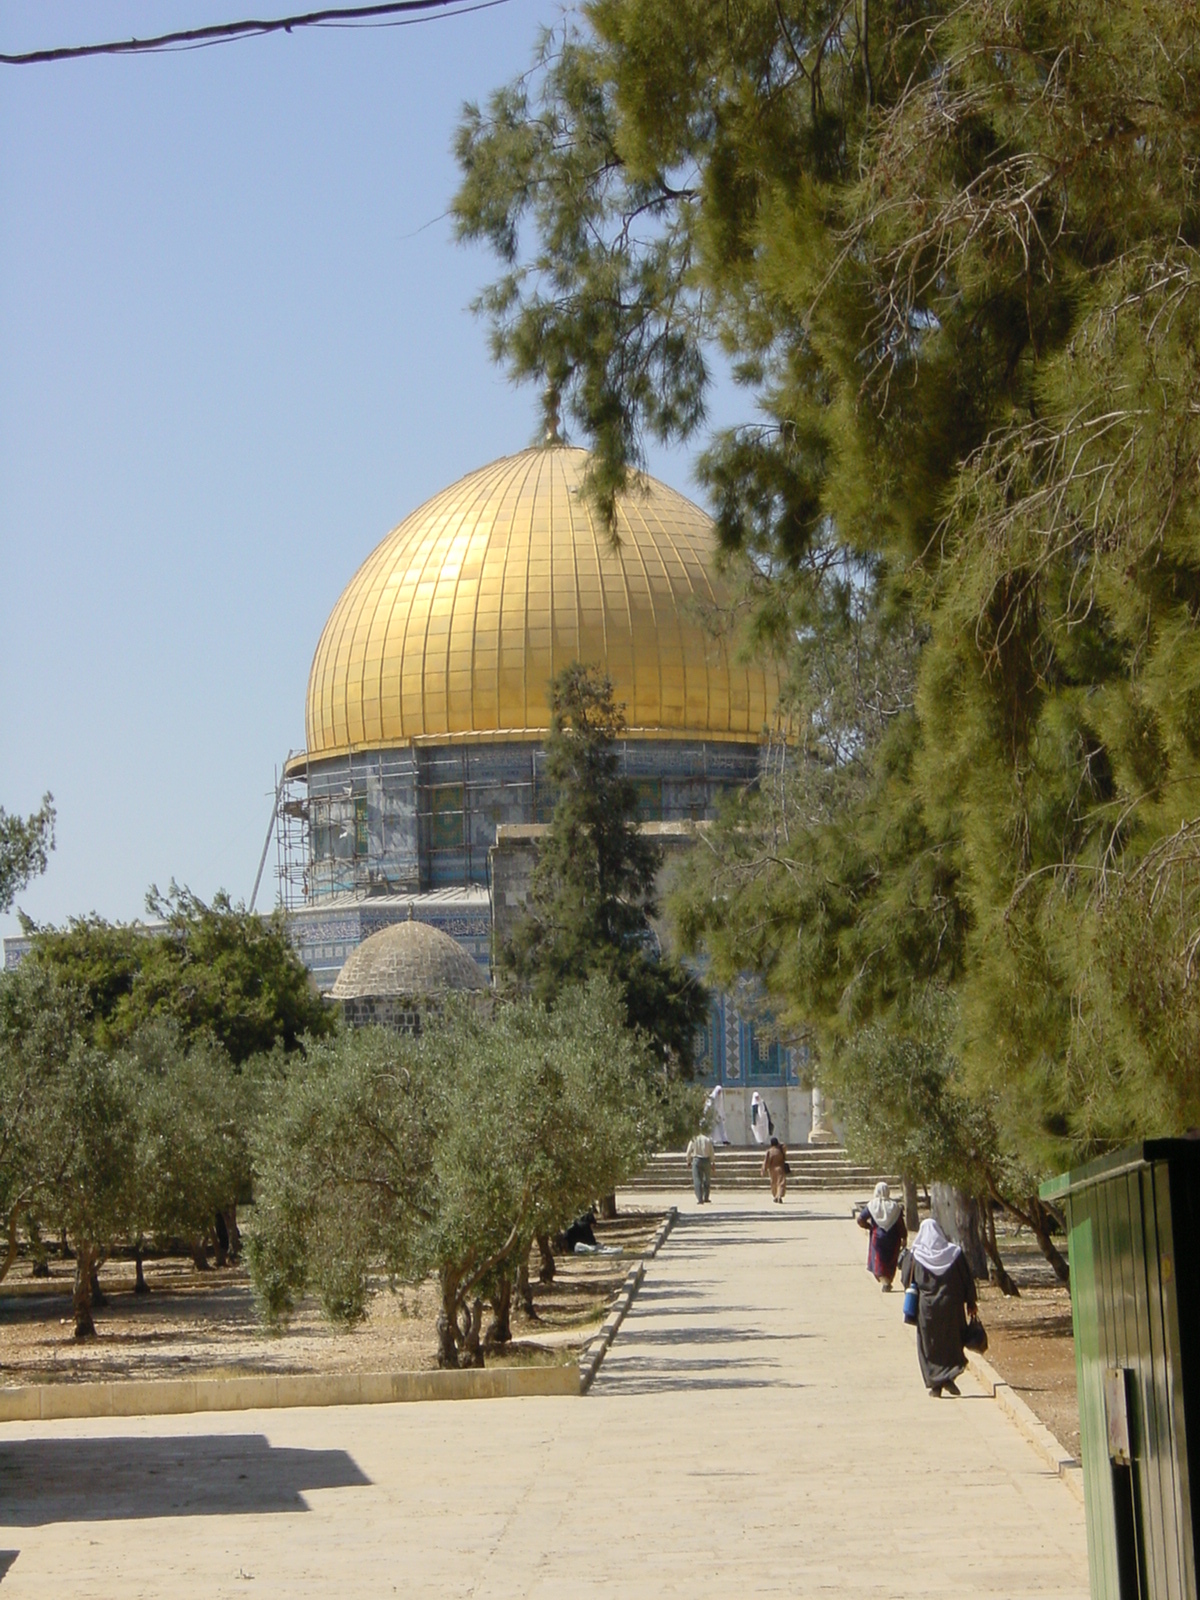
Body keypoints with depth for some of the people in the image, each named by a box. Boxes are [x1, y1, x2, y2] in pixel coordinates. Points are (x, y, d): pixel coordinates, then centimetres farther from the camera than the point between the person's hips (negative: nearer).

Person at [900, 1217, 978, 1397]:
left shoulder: (915, 1257, -6)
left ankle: (935, 1385, 6)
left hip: (926, 1307, -1)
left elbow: (906, 1280, 2)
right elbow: (967, 1280, -1)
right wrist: (971, 1302, 8)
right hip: (951, 1305, 1)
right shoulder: (954, 1253, -4)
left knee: (929, 1346, 9)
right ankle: (949, 1377, -3)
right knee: (952, 1342, 14)